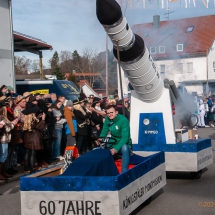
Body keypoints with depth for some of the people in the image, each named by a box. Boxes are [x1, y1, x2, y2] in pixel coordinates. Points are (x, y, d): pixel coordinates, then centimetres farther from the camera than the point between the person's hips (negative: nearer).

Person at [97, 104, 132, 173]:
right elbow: (104, 131, 0)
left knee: (124, 148, -37)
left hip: (123, 143, -6)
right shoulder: (107, 119, -7)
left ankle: (124, 172, -33)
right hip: (113, 142, 6)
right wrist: (100, 138, -23)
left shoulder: (123, 120, -24)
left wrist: (116, 148, -41)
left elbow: (125, 137, -30)